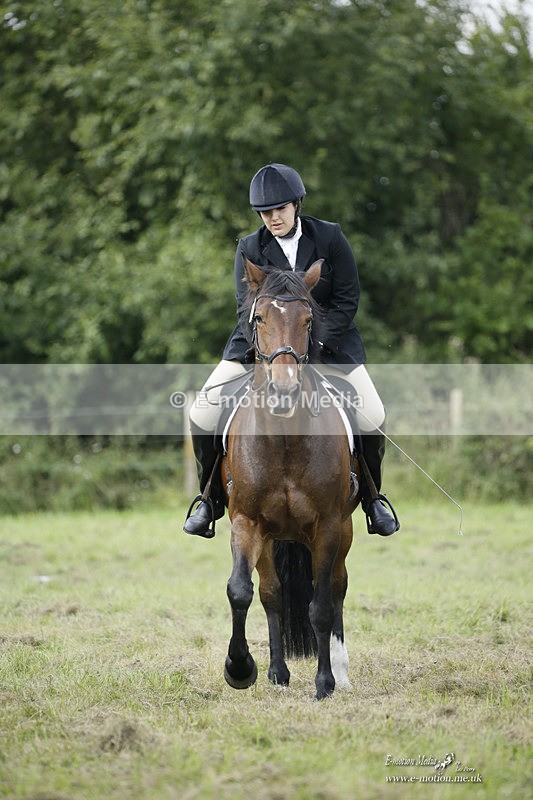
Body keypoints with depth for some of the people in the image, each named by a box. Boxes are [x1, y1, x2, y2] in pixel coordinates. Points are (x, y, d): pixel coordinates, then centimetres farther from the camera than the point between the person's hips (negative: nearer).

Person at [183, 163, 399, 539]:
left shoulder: (331, 237, -5)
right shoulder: (250, 248, -1)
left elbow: (347, 299, -5)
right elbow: (247, 306, -9)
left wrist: (316, 344, -18)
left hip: (327, 341, -1)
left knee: (374, 418, -17)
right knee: (202, 415, -13)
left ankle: (372, 497, 9)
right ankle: (212, 499, 9)